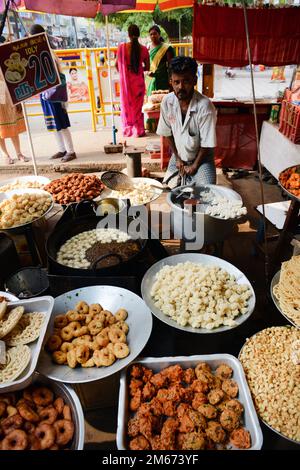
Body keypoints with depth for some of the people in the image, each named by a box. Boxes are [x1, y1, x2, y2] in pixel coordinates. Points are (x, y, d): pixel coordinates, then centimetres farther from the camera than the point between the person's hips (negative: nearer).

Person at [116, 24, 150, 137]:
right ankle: (138, 130, 15)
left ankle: (128, 130, 19)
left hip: (125, 81, 0)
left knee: (126, 104, 13)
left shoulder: (122, 47, -8)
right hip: (138, 81, 0)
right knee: (138, 105, 11)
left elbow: (117, 64, 0)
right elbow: (147, 67, 1)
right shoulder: (143, 49, -6)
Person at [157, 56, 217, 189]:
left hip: (201, 158, -4)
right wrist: (177, 158, 0)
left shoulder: (205, 106, -26)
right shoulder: (167, 101, -13)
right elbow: (167, 133, 1)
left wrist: (194, 166, -12)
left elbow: (207, 144, -19)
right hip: (178, 156, 4)